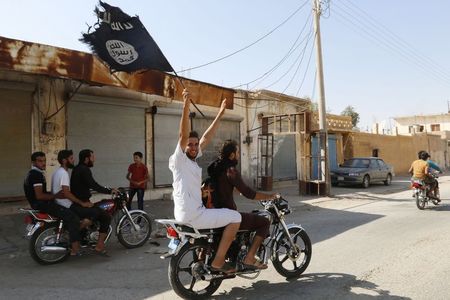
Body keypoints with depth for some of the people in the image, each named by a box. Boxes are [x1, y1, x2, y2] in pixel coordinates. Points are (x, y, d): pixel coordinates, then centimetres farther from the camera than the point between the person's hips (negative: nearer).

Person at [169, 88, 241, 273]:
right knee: (235, 217, -6)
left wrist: (220, 114, 17)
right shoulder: (179, 159, -10)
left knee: (225, 215, 32)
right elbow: (183, 135, -26)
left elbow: (207, 137, 15)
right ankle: (217, 262, -2)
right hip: (190, 215, -10)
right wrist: (186, 107, -36)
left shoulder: (193, 159, 12)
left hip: (194, 212, 10)